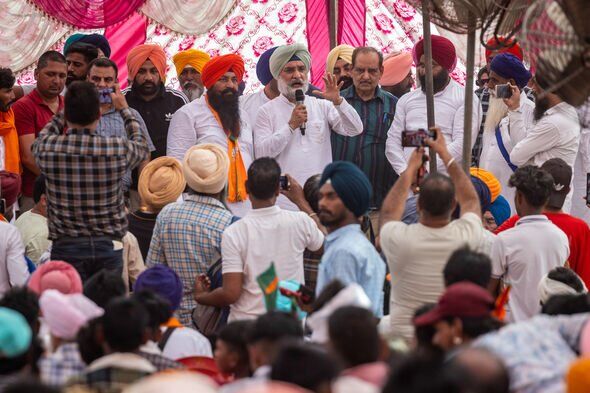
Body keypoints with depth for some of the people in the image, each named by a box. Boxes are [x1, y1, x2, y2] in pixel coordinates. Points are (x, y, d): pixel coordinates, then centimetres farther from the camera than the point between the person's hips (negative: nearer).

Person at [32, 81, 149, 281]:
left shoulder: (47, 148, -8)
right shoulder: (119, 149, -9)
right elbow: (141, 146, 16)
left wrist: (69, 109, 25)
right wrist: (124, 110, 28)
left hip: (66, 247, 0)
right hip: (109, 247, 0)